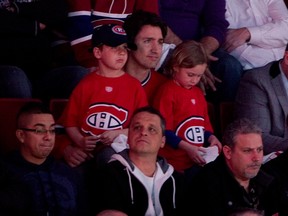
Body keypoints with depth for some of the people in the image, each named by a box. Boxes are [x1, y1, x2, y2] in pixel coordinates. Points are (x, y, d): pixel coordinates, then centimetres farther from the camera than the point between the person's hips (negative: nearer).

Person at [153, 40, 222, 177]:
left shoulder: (198, 93, 18)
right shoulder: (167, 92, -6)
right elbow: (164, 130, -11)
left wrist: (211, 137, 5)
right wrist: (187, 148, -18)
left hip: (197, 160, 7)